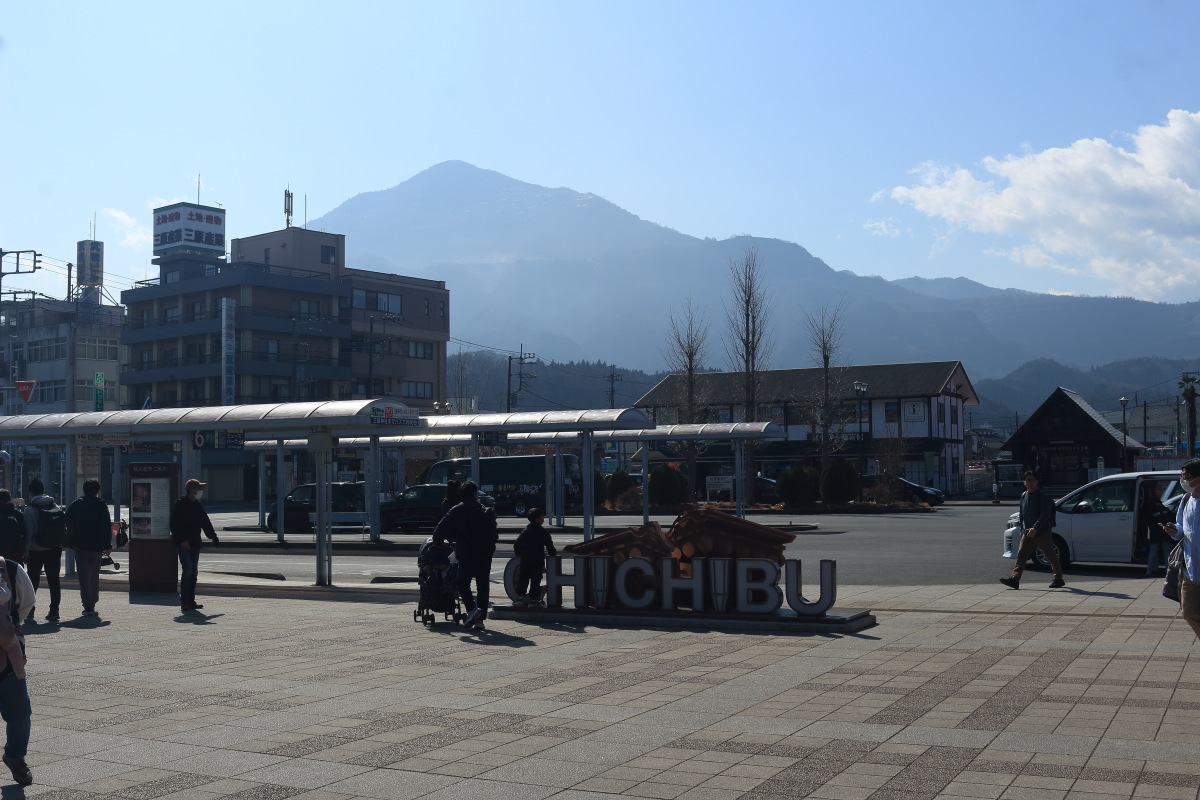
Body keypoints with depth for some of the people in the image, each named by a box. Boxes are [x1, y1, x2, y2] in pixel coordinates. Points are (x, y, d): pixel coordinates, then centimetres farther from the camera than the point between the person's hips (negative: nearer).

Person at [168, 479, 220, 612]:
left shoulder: (198, 506, 14)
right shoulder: (179, 505, -9)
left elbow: (206, 523, 19)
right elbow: (174, 525, -13)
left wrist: (214, 538, 14)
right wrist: (182, 540, -19)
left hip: (195, 544, 8)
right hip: (183, 545, -8)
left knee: (194, 572, 8)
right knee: (187, 570, -12)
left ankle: (191, 601, 14)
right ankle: (184, 601, -7)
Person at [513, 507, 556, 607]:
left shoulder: (525, 531, 8)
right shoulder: (543, 532, -8)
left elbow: (516, 545, 10)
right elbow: (549, 546, -8)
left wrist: (519, 554, 24)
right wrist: (554, 553, 8)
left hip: (525, 560, 5)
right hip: (537, 560, -5)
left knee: (523, 579, 11)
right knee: (536, 580, 1)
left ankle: (520, 596, 10)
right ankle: (533, 599, 1)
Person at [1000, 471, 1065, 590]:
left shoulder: (1043, 497, -9)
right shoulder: (1023, 496, 12)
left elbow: (1045, 516, -18)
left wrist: (1035, 528, -27)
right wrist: (1022, 529, 17)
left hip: (1042, 533, -6)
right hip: (1027, 534, 6)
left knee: (1051, 556, 4)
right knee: (1021, 555, -4)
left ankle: (1059, 579, 16)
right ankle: (1015, 579, -9)